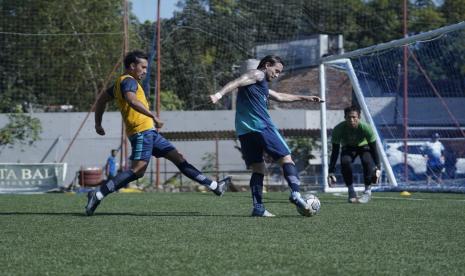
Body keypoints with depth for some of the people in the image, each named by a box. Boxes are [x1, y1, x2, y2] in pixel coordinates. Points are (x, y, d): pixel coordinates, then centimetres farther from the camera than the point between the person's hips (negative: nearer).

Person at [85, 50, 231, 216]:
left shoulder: (120, 83, 23)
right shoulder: (128, 81, -8)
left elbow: (101, 100, 29)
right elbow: (131, 100, -28)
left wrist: (98, 123, 29)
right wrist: (153, 116, -32)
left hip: (149, 133, 11)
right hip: (142, 131, -11)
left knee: (178, 158, 11)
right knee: (137, 170, -21)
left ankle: (214, 186, 13)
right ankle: (98, 195, -23)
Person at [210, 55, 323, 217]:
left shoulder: (261, 85, 31)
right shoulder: (258, 75, 4)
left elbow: (280, 97, 44)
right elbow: (237, 82, -13)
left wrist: (304, 98, 51)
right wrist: (219, 94, -29)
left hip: (244, 131, 9)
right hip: (261, 126, -9)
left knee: (258, 169, 8)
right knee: (286, 158, -5)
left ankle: (258, 208, -2)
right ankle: (296, 194, -22)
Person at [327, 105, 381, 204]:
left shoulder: (365, 128, -32)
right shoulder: (338, 129, -30)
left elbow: (374, 149, -22)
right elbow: (335, 151, -22)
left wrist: (377, 168, -29)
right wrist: (331, 172, -26)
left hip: (364, 146, -1)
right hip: (348, 147, 1)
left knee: (367, 161, -32)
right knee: (345, 162, -31)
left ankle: (367, 191, -14)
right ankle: (351, 191, -13)